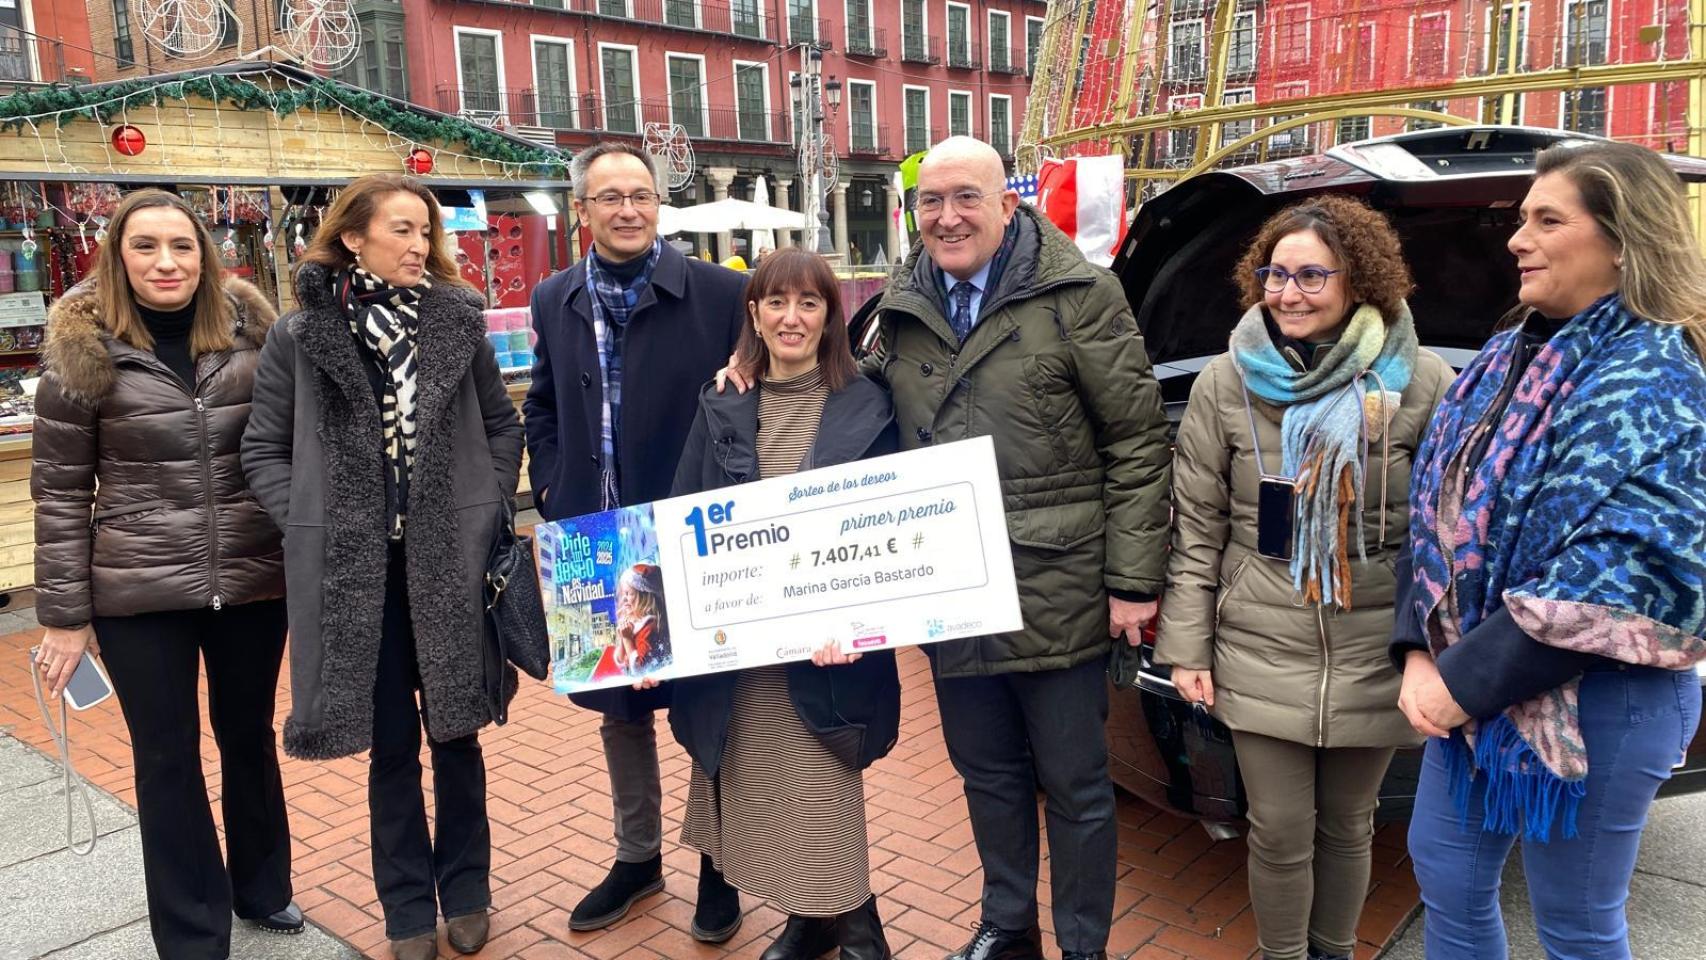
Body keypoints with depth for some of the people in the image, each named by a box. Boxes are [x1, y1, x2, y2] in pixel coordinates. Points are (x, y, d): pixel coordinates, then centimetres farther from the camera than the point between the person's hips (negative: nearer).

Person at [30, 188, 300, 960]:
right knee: (167, 757, 9)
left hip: (253, 578, 2)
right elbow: (60, 489, -3)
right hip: (139, 592, -2)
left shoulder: (250, 327, 0)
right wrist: (64, 613, -4)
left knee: (250, 734, 17)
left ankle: (262, 888, 39)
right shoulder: (83, 347, -6)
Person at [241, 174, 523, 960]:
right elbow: (263, 448, 6)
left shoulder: (459, 321, 1)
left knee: (457, 731, 12)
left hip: (450, 561, 1)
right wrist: (307, 525, -5)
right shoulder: (302, 336, -1)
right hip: (354, 570, 0)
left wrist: (489, 511, 0)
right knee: (390, 744, 10)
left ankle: (465, 892, 30)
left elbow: (503, 423, 10)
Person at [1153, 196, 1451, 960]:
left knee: (1347, 827, 16)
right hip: (1261, 654, 0)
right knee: (1280, 833, 7)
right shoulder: (1226, 384, -3)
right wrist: (1186, 646, -2)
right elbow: (1196, 527, 0)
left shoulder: (1420, 382, -6)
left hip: (1375, 657, 0)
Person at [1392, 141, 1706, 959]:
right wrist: (1421, 651, -2)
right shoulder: (1511, 358, 8)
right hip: (1473, 682, 8)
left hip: (1593, 704, -7)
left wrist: (1466, 680, -20)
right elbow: (1439, 516, 9)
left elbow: (1611, 581, -24)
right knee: (1446, 877, 18)